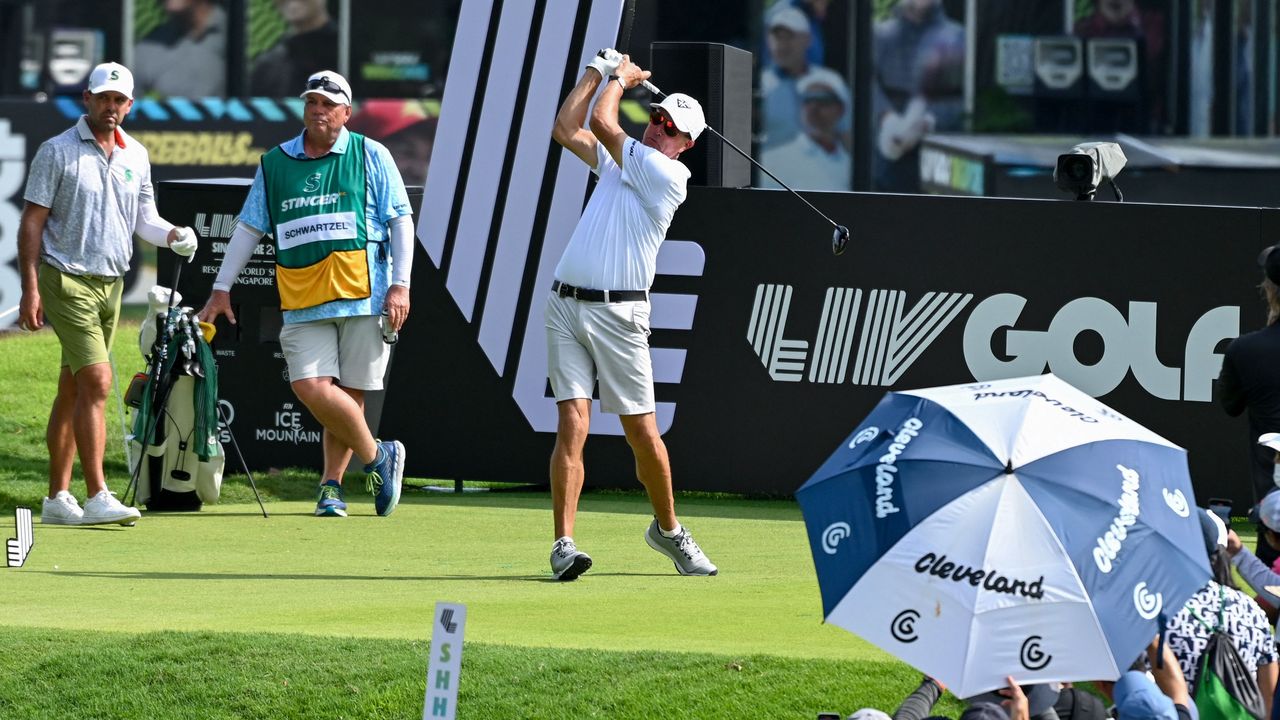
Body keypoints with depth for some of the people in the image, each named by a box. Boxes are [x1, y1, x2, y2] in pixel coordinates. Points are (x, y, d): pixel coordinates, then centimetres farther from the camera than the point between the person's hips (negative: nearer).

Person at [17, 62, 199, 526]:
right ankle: (97, 497, -18)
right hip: (67, 279, -6)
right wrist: (30, 288, -12)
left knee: (73, 390, 10)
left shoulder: (135, 156, 12)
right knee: (96, 381, -17)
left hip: (111, 283, 6)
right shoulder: (58, 151, -5)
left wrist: (173, 235, -3)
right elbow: (32, 222, -6)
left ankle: (58, 499, 14)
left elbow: (143, 217, 20)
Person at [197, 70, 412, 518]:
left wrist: (400, 284, -5)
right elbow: (249, 228, 18)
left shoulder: (370, 156, 6)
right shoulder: (274, 163, 14)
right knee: (311, 388, -13)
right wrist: (222, 288, 14)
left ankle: (332, 483, 11)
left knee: (349, 394, -3)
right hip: (302, 303, 2)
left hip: (363, 295, -2)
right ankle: (377, 456, 3)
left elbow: (401, 221, 4)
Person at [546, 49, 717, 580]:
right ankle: (564, 545, -14)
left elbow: (602, 123, -8)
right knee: (573, 423, -8)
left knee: (642, 432, 1)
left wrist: (619, 80, 10)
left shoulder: (669, 174, -5)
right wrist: (599, 72, 15)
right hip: (566, 305, 5)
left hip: (618, 313, -5)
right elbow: (566, 129, 18)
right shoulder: (620, 159, 18)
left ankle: (668, 529, 24)